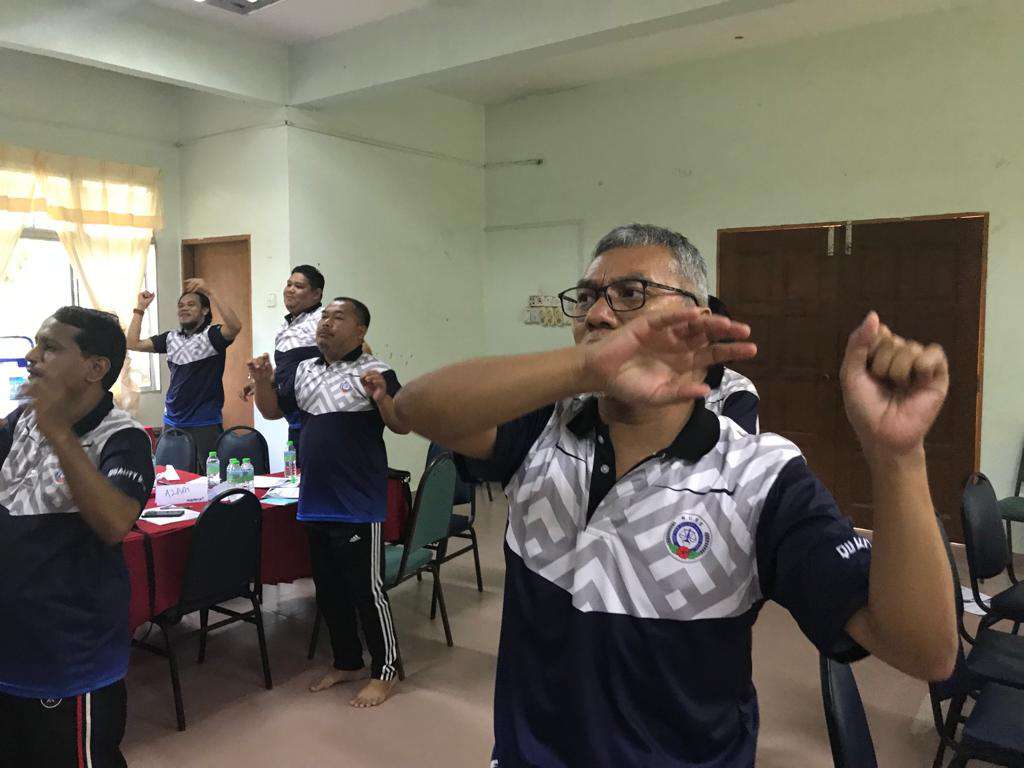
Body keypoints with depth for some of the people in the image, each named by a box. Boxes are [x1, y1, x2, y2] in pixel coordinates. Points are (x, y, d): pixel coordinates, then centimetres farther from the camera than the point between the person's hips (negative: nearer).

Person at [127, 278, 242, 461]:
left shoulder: (212, 335, -5)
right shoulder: (170, 338, 13)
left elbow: (235, 326, -25)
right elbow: (133, 344, 10)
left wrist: (209, 292, -27)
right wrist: (140, 308, 8)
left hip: (205, 424, -6)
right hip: (172, 422, 6)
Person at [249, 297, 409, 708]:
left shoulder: (376, 372, -10)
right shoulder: (305, 370, 10)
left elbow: (403, 426, -15)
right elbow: (272, 411, 16)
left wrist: (382, 397, -34)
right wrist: (263, 380, -2)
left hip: (359, 505, -7)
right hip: (316, 502, 7)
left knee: (366, 589, 2)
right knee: (328, 589, 17)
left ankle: (384, 671, 19)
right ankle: (347, 662, 34)